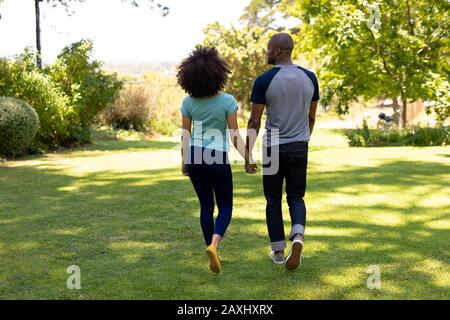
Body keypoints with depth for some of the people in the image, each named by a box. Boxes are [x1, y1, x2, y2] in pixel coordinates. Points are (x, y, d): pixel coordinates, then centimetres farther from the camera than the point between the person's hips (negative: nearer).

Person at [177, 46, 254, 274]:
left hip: (195, 157, 3)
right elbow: (235, 135, -13)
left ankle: (213, 254, 16)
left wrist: (184, 161, 9)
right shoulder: (227, 101, -14)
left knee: (206, 207, 15)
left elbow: (185, 134, -1)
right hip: (218, 159, -3)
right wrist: (248, 158, -5)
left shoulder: (188, 102, -5)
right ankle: (213, 245, -17)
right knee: (225, 207, 9)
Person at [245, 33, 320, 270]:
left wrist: (248, 155, -4)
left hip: (274, 148, -3)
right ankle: (298, 236, -13)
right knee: (296, 197, 14)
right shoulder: (309, 77, 2)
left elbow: (254, 121, -10)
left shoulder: (265, 80, -11)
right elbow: (311, 116, 11)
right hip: (300, 147, 3)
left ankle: (278, 251, 18)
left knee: (273, 200, 12)